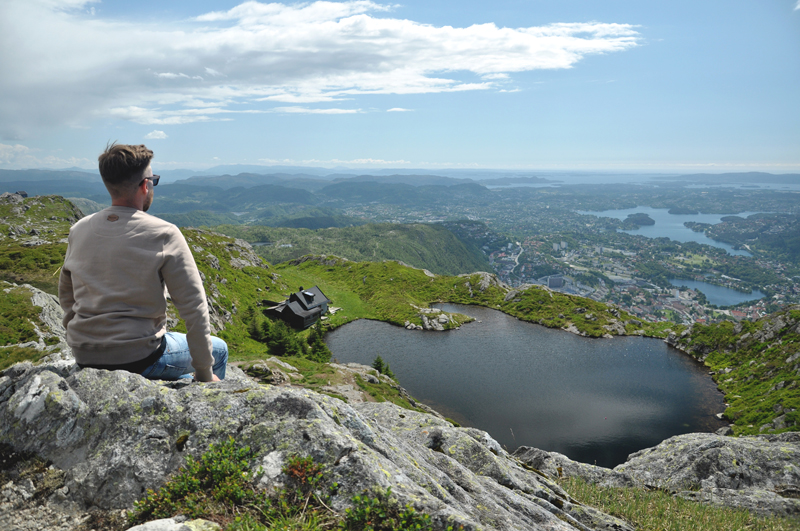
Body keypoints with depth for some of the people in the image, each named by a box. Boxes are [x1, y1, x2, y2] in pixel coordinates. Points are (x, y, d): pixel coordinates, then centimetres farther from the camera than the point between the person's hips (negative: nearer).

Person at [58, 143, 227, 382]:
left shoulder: (79, 230, 3)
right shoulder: (163, 234, -15)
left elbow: (65, 293, 17)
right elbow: (194, 308, -15)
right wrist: (205, 375, -6)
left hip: (83, 357, 7)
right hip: (137, 359, -7)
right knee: (219, 349, 18)